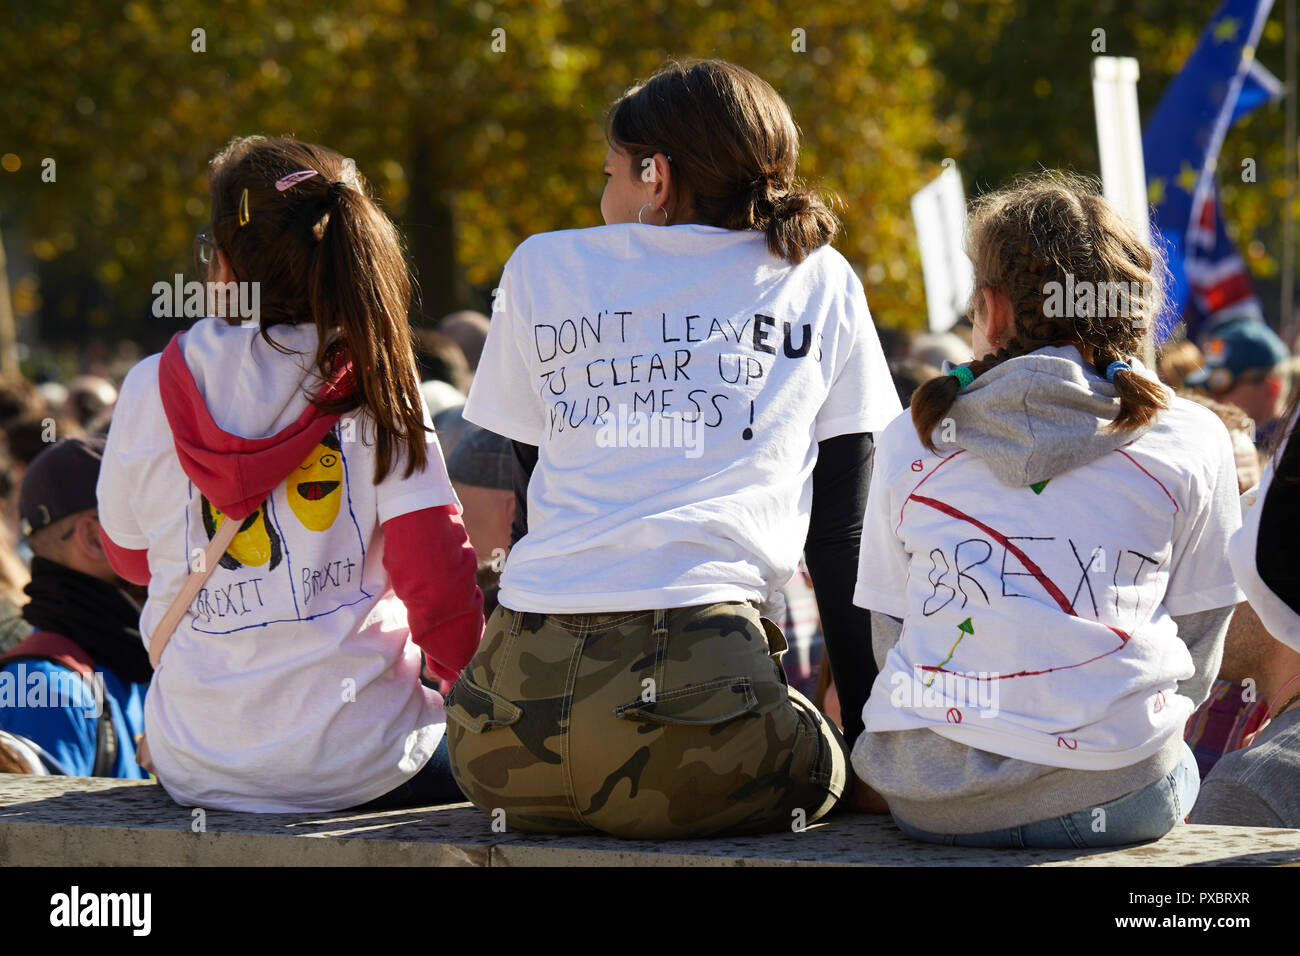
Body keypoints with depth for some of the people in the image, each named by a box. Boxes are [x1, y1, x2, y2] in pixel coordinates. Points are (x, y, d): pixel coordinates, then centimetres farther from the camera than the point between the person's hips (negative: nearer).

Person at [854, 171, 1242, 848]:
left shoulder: (911, 440, 8)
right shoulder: (1191, 442, 4)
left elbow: (891, 640, 12)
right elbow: (1196, 655, 9)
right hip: (1113, 796, -1)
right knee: (1182, 767, 32)